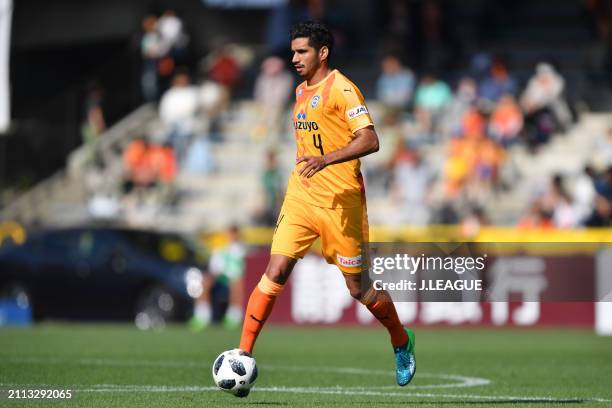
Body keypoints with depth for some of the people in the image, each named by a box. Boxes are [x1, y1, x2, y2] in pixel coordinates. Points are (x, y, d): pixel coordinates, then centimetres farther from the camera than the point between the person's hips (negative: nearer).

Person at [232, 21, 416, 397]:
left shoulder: (342, 89, -12)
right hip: (301, 196, 6)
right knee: (275, 273, -8)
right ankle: (244, 355, -9)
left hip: (340, 200, -6)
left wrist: (325, 159, -32)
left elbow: (370, 140, -22)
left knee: (359, 287, 4)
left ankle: (402, 342, 29)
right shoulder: (302, 91, 14)